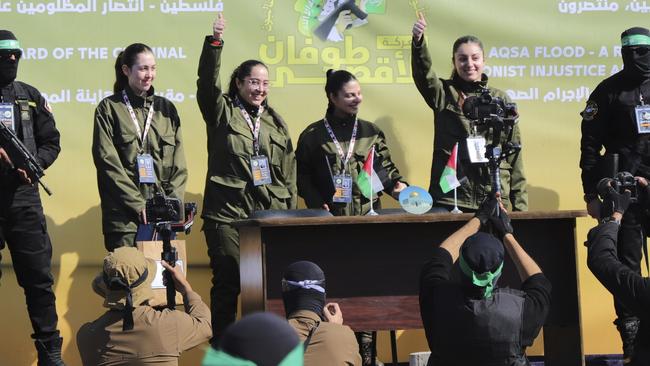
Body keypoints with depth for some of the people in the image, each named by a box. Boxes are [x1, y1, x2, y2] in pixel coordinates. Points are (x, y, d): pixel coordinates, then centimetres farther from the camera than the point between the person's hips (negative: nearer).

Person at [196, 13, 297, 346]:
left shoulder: (276, 122, 16)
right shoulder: (222, 111, 6)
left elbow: (288, 174, 16)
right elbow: (207, 82, -13)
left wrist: (292, 215, 12)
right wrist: (214, 43, -26)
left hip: (270, 215, 3)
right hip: (227, 214, -3)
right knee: (228, 284, -3)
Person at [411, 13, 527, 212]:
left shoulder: (501, 100, 9)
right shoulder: (444, 93, 6)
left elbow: (514, 153, 9)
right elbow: (423, 72, -15)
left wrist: (520, 205, 3)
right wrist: (418, 41, -36)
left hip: (494, 199, 1)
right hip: (449, 197, -1)